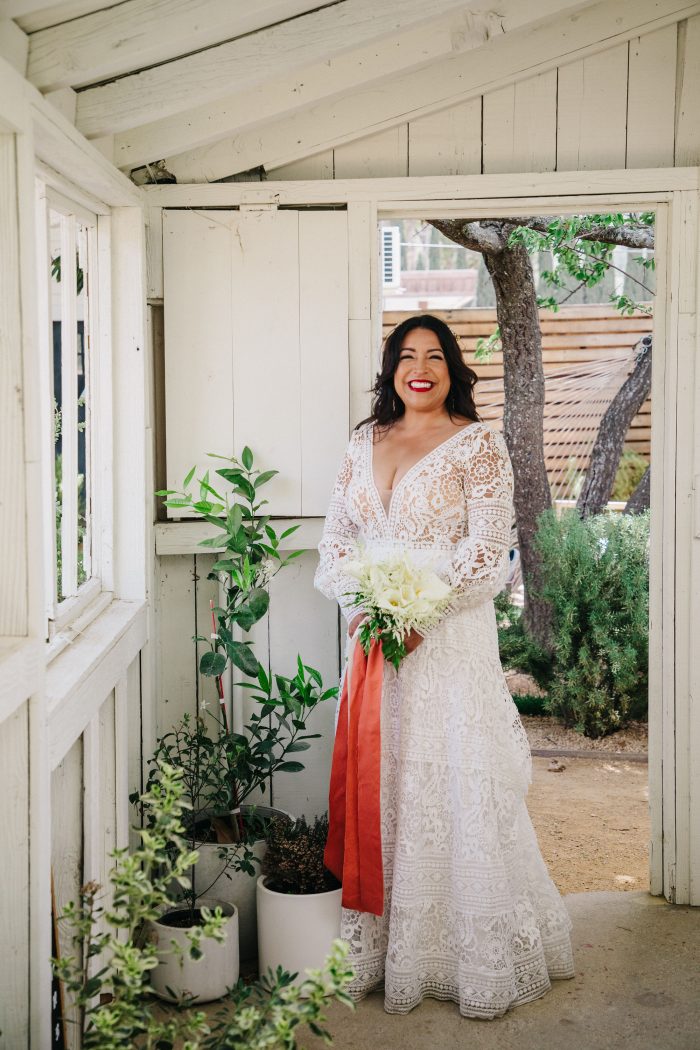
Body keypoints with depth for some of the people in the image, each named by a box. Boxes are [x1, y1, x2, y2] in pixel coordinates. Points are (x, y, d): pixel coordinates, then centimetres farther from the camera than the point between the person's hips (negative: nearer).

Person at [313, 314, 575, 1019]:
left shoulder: (478, 443, -2)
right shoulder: (364, 442, 13)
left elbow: (487, 547, -10)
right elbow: (336, 534, 10)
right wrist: (356, 607, -7)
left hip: (448, 638, -5)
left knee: (454, 787, -1)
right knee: (377, 787, 10)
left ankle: (475, 958, 13)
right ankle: (383, 947, 24)